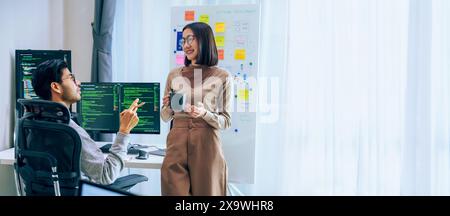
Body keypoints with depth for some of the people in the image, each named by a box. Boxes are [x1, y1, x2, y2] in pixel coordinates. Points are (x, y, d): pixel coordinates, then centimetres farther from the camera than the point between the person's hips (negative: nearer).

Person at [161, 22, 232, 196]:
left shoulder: (222, 77, -1)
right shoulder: (174, 75, 9)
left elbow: (226, 121, 0)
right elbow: (165, 117, 14)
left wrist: (205, 113, -18)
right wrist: (168, 107, -8)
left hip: (206, 144, -2)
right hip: (176, 143, 3)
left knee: (206, 191, 8)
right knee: (175, 191, 6)